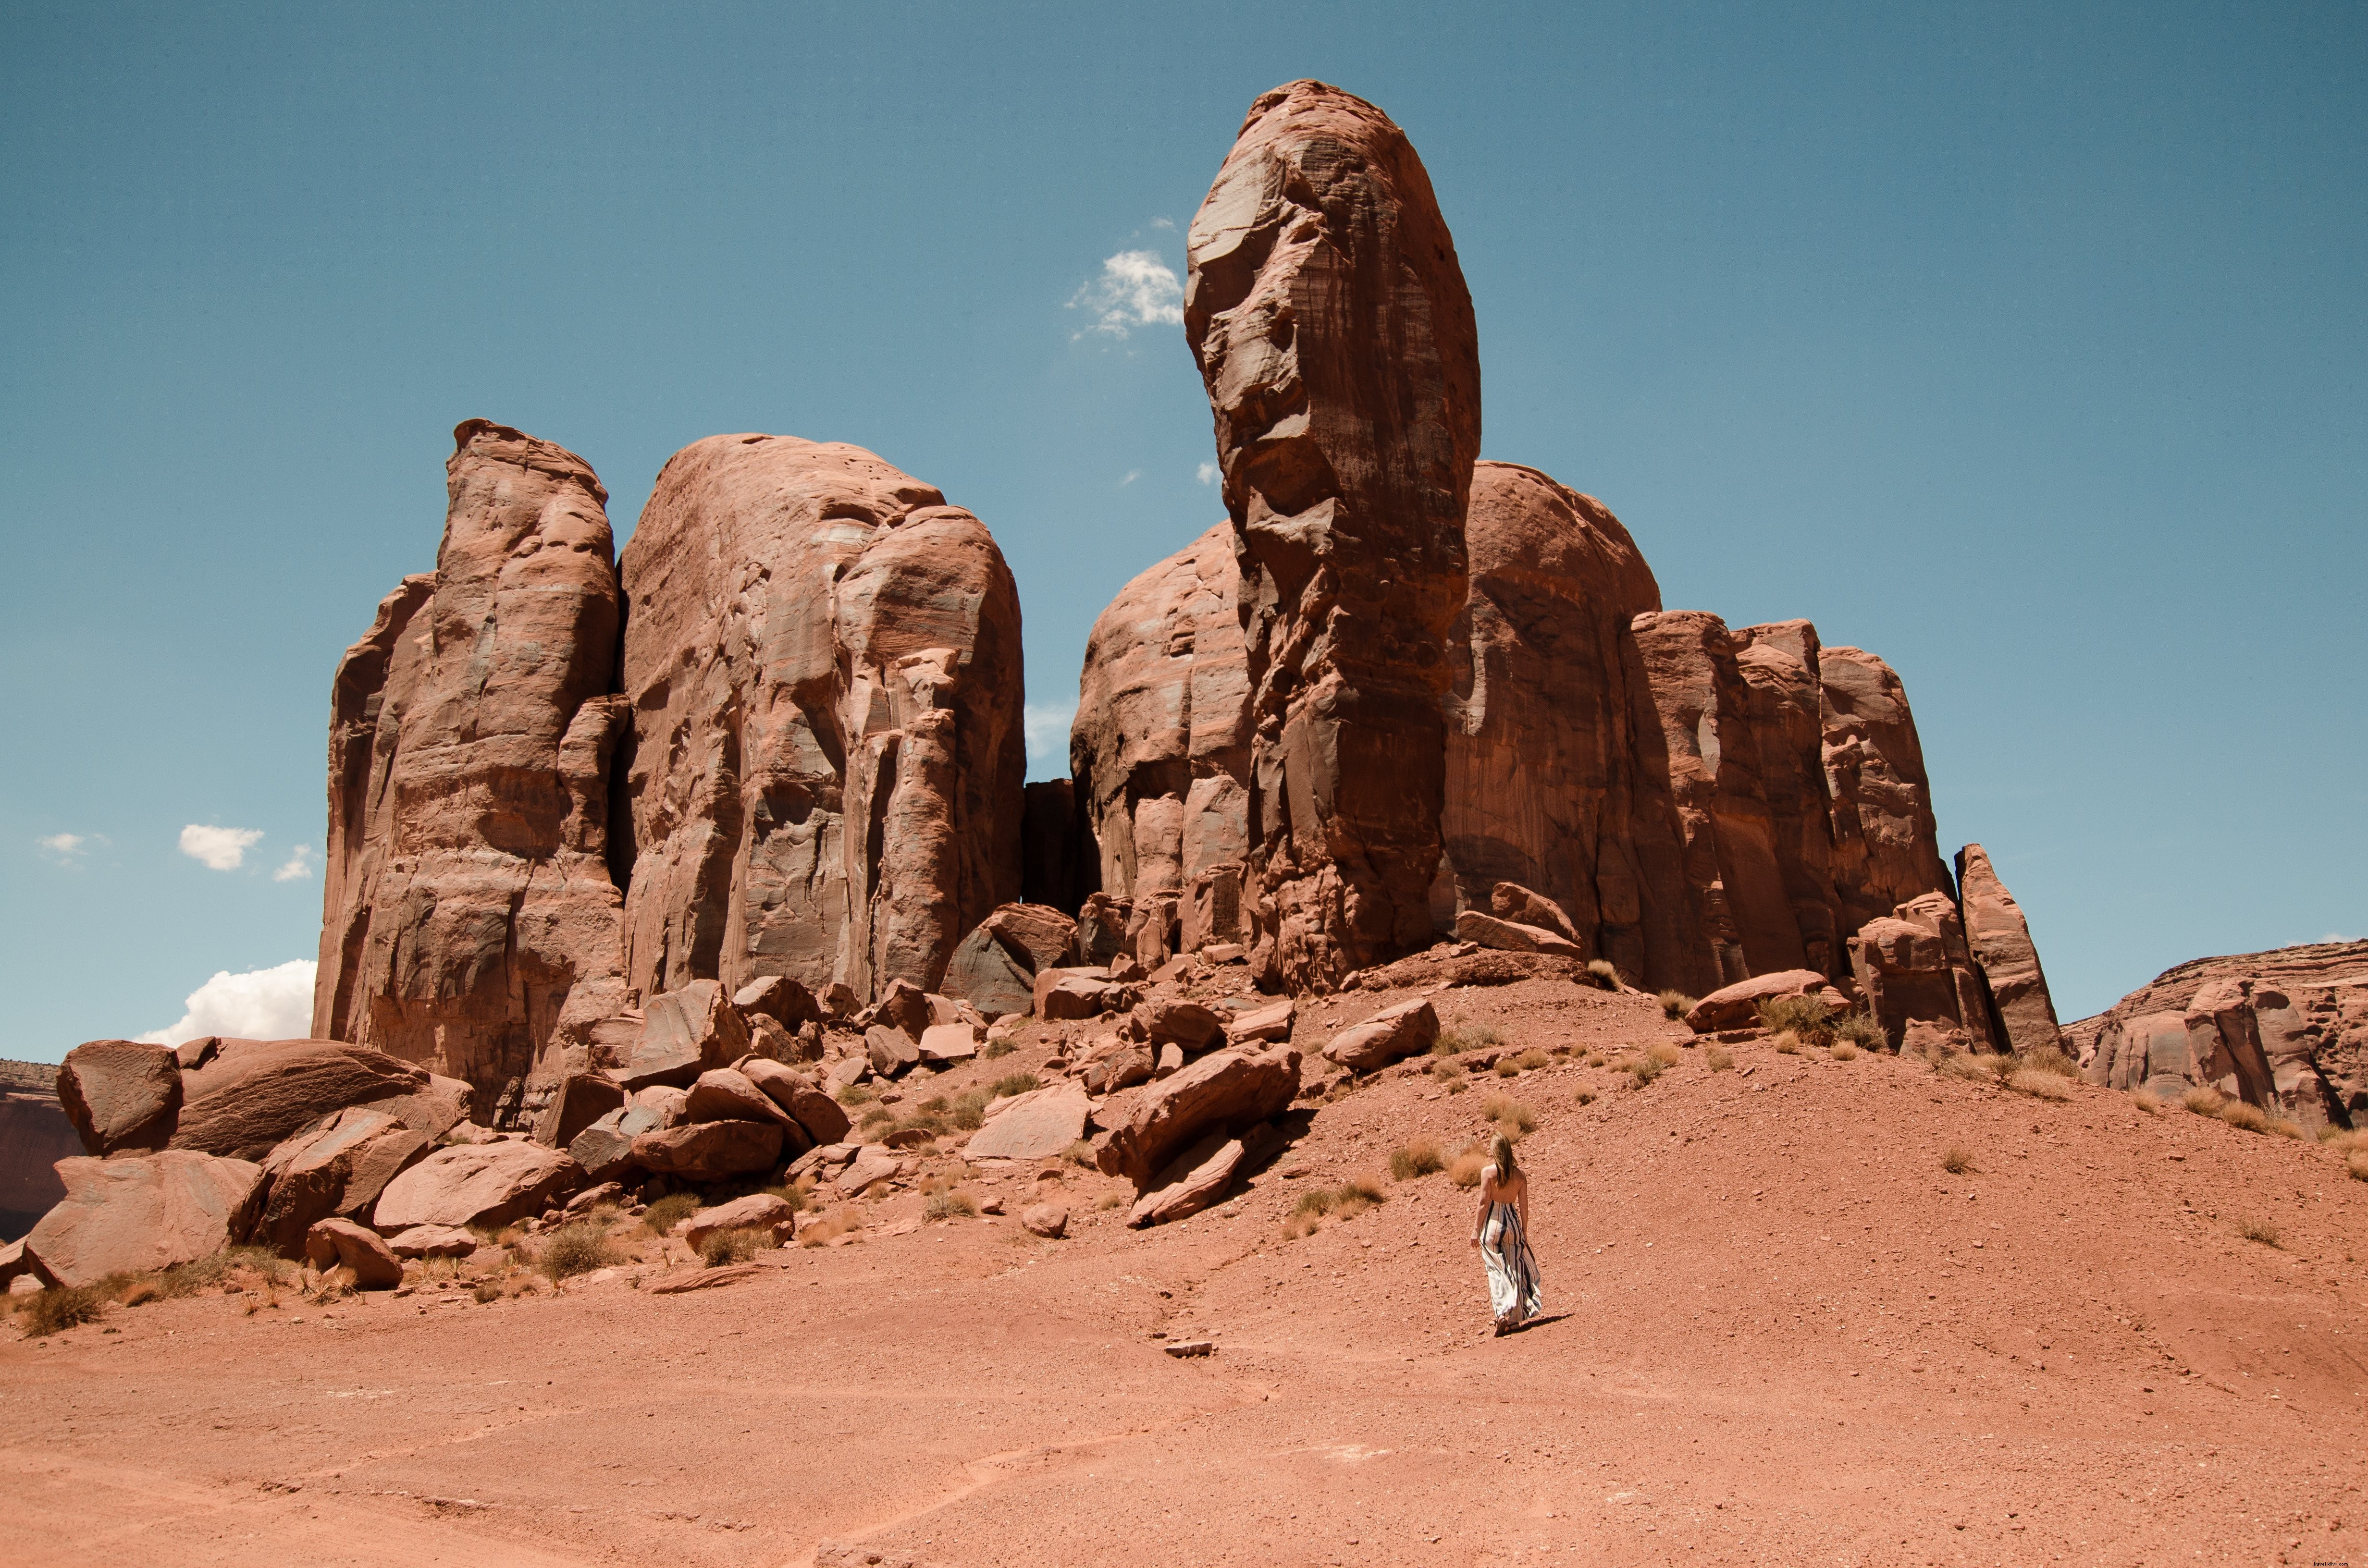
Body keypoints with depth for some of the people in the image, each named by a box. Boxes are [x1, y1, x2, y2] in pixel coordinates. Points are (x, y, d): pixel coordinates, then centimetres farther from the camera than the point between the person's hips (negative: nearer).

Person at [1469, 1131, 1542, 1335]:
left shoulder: (1488, 1171, -8)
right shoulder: (1520, 1174, 3)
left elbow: (1484, 1202, -10)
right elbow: (1524, 1205, 4)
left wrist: (1476, 1230, -4)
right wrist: (1524, 1232, 13)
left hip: (1492, 1225, -3)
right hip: (1512, 1223, 3)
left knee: (1498, 1272, 3)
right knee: (1515, 1271, 11)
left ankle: (1503, 1314, -11)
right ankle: (1514, 1318, 16)